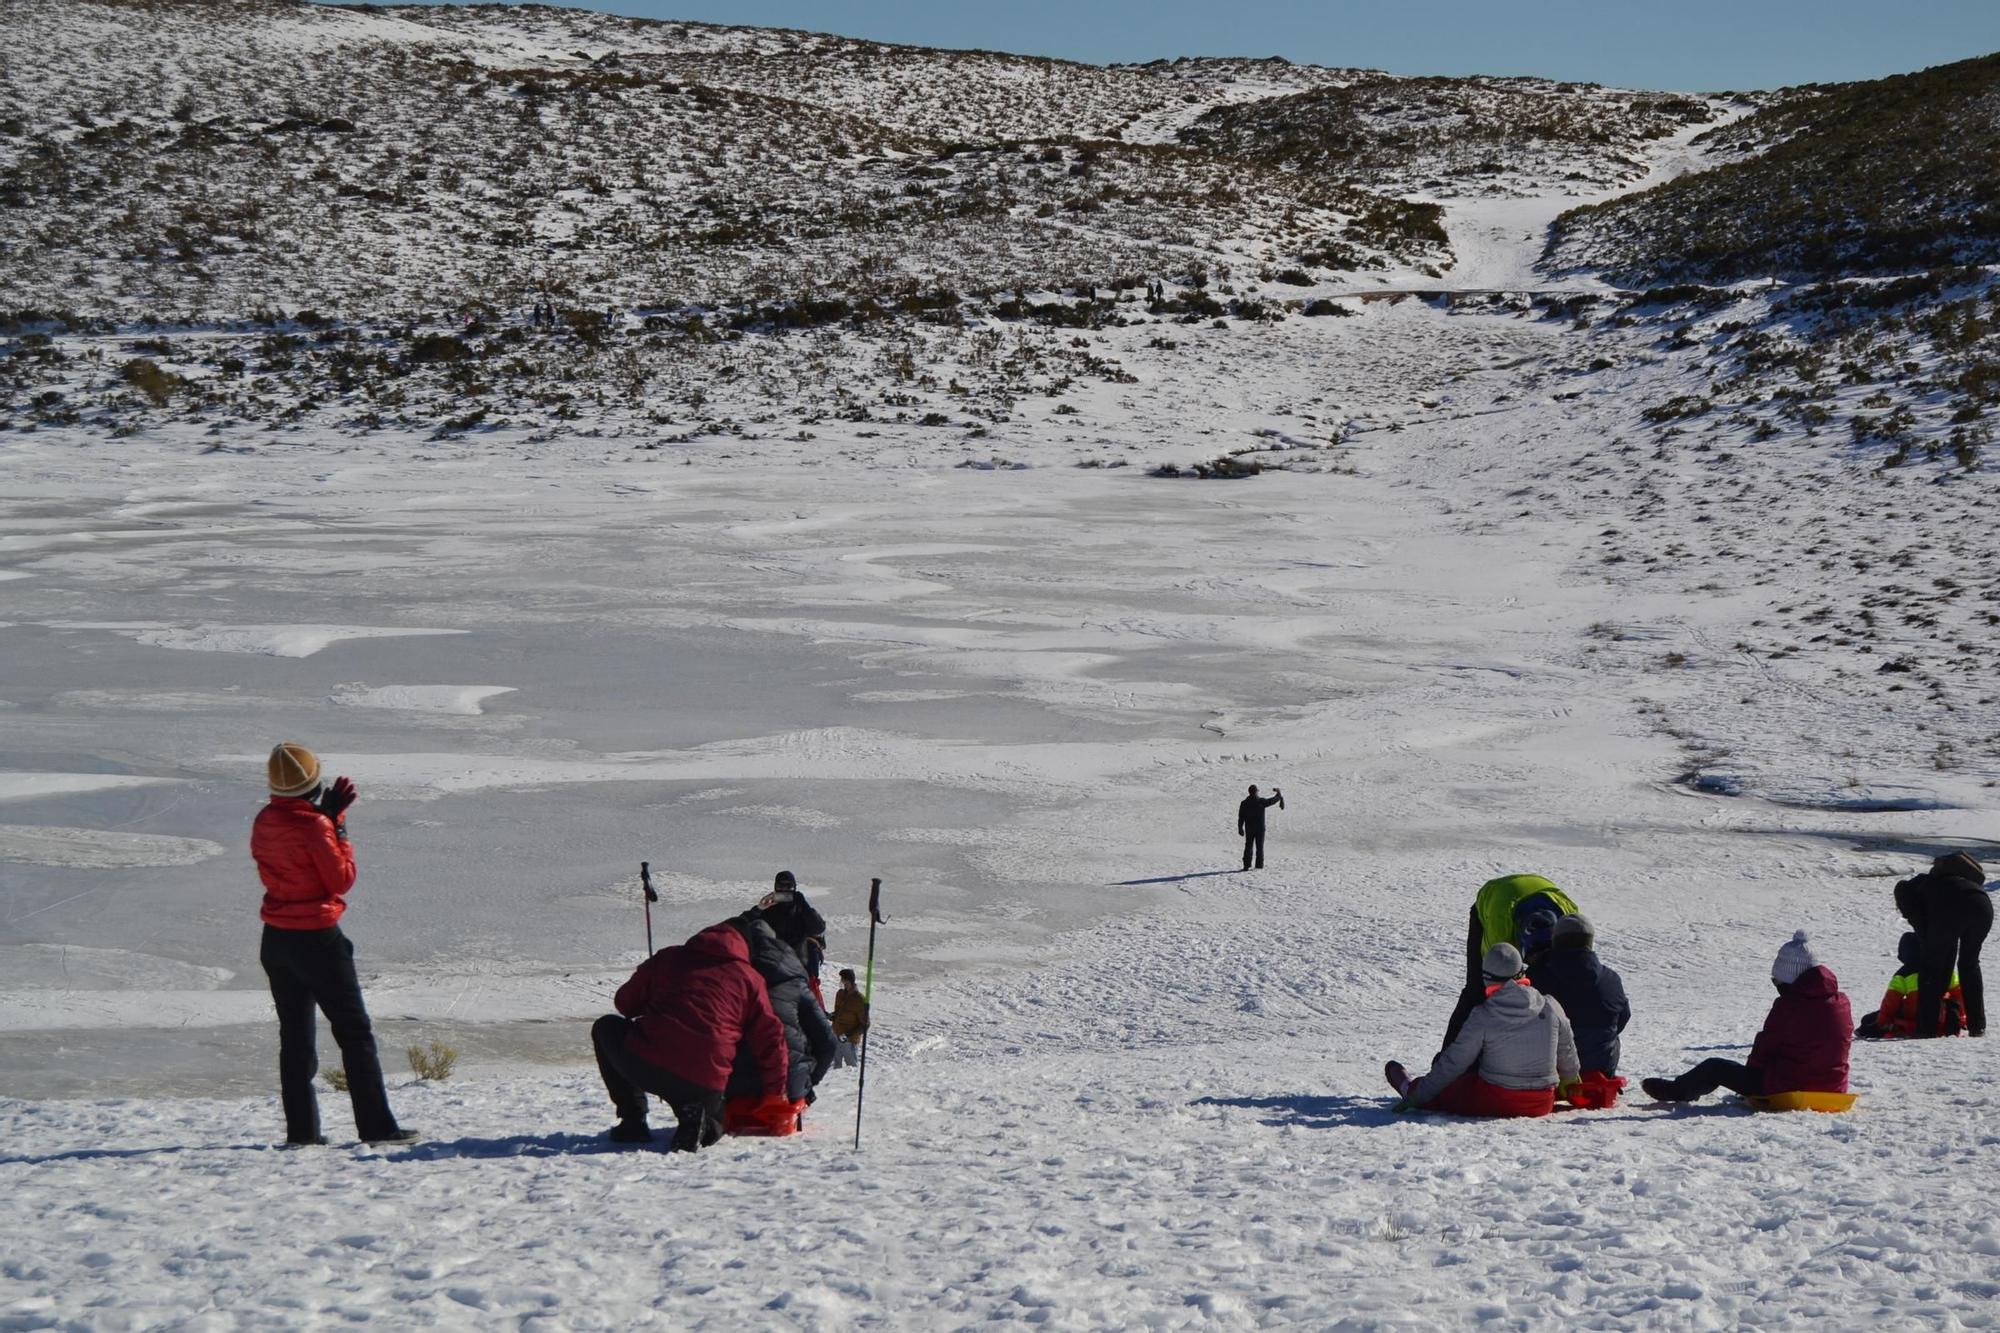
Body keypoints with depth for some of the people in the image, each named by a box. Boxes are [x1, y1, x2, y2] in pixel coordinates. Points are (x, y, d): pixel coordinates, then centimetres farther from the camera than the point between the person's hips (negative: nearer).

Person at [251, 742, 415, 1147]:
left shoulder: (263, 822, 4)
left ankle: (301, 1129, 11)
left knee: (294, 1036, 13)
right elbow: (341, 879, -13)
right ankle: (376, 1126, 0)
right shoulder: (313, 824, -18)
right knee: (355, 1032, 1)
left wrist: (329, 814, 9)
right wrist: (340, 829, -6)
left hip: (276, 940, 7)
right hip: (317, 939, -7)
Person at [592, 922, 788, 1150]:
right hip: (705, 1087, 1)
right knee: (714, 1122, 36)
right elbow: (770, 1039, 9)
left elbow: (625, 1003, 24)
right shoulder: (749, 978, 13)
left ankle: (633, 1120, 18)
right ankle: (694, 1119, -4)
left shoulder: (667, 958, 17)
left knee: (606, 1028, 32)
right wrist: (776, 1089, 22)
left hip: (643, 1067, 0)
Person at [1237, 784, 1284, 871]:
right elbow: (1273, 800, 2)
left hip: (1249, 829, 2)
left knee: (1248, 847, 7)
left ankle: (1246, 865, 1)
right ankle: (1259, 865, 3)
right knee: (1259, 847, 5)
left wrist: (1240, 828, 8)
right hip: (1260, 829, -2)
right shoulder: (1261, 801, -10)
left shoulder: (1244, 803, -2)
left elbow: (1241, 818, 0)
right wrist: (1279, 794, 21)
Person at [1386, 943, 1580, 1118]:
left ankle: (1409, 1088, 47)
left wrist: (1418, 1096, 3)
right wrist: (1567, 1082, 30)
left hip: (1494, 1103, -4)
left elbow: (1454, 1063, -7)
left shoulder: (1482, 1017, -13)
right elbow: (1568, 1058, 7)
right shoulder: (1550, 1008, -5)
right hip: (1542, 1106, 4)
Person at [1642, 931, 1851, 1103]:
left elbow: (1765, 1048, -9)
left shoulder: (1788, 1005, -18)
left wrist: (1751, 1069, 12)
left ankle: (1675, 1091, 34)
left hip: (1787, 1089, -6)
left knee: (1714, 1068, 12)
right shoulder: (1842, 1003, 0)